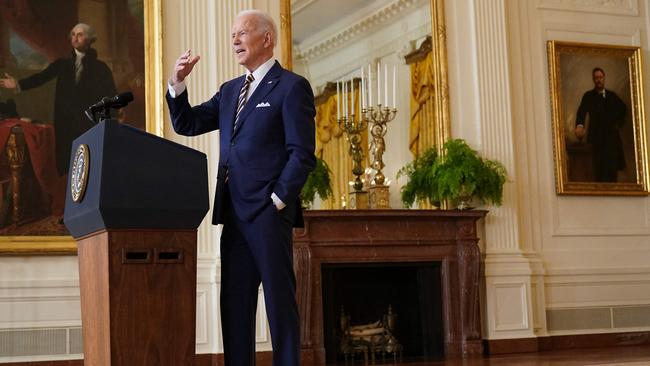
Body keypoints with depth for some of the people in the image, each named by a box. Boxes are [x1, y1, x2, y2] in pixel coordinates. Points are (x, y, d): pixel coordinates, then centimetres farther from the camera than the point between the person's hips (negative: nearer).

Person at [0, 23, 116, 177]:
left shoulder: (100, 67, 6)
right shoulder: (62, 63, 13)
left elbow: (111, 96, 0)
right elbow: (42, 77, 1)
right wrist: (18, 84, -15)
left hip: (90, 123, -2)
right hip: (65, 122, 2)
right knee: (66, 163, -1)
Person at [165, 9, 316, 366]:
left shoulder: (291, 87, -2)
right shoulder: (229, 91, 20)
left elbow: (302, 155, -8)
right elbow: (187, 124, 17)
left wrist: (277, 200, -13)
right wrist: (177, 83, 3)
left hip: (268, 212, -7)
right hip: (234, 214, 7)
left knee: (279, 302, -2)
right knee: (234, 303, 7)